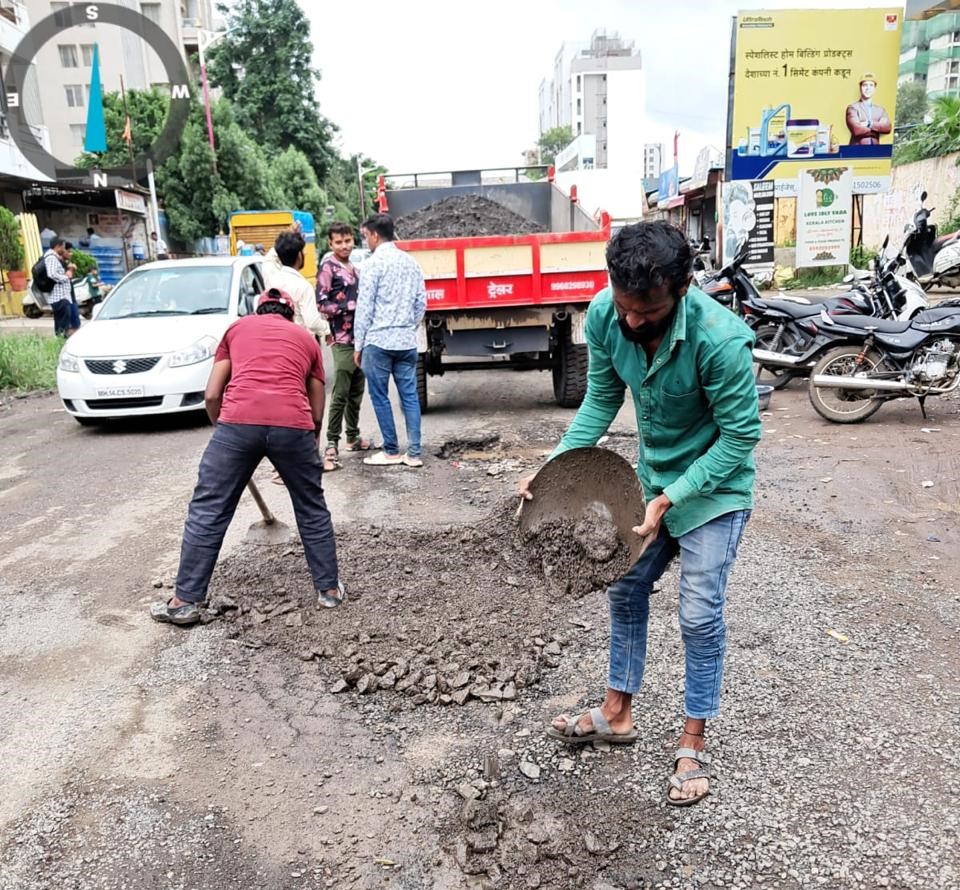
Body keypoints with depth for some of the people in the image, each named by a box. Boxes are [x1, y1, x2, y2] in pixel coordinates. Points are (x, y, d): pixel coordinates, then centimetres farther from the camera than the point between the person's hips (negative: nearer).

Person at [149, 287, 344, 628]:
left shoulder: (238, 326, 27)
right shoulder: (307, 338, 27)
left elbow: (211, 396, 20)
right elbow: (317, 414, 25)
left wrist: (222, 429, 37)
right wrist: (308, 443, 42)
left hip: (239, 420, 0)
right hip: (293, 424, 1)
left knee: (207, 511, 12)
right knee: (312, 509, 20)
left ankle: (186, 601, 19)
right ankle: (328, 589, 29)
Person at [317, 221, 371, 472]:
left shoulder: (353, 268, 18)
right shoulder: (328, 267, -4)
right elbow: (322, 304, -13)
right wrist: (352, 306, -16)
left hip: (360, 336, 7)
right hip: (342, 339, -7)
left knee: (356, 391, 12)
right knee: (340, 393, -11)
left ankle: (353, 437, 22)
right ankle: (332, 444, -7)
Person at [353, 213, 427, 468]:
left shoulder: (373, 263, -8)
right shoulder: (411, 261, 10)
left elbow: (364, 307, -9)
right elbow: (421, 302, 11)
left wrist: (358, 345, -3)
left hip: (378, 341, -6)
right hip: (407, 341, 6)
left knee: (380, 397, 5)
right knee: (410, 396, 6)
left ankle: (391, 451, 11)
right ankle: (414, 453, 7)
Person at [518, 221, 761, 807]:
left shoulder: (719, 339, -34)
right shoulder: (604, 316, -18)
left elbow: (740, 436, -23)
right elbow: (602, 398, -5)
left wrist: (669, 499, -27)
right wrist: (554, 467, -15)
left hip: (714, 485, -5)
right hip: (651, 476, 6)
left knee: (700, 616, 0)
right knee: (625, 593, 14)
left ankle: (694, 744, 22)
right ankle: (618, 712, 34)